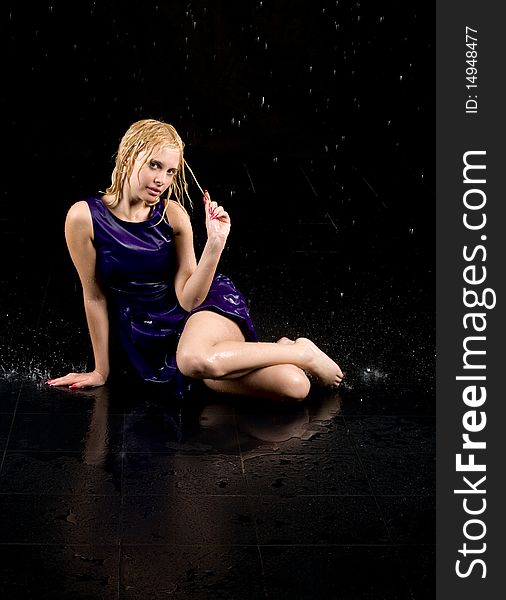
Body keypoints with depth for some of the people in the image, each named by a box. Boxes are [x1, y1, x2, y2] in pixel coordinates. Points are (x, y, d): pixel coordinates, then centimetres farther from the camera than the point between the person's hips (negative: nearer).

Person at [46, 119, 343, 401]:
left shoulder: (174, 214, -7)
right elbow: (95, 297, -2)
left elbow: (189, 299, -9)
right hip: (152, 343, -1)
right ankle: (281, 351, 9)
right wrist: (102, 370, 4)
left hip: (205, 307, 1)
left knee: (196, 359, -40)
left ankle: (301, 352, -9)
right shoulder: (85, 217, -11)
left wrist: (216, 243, -20)